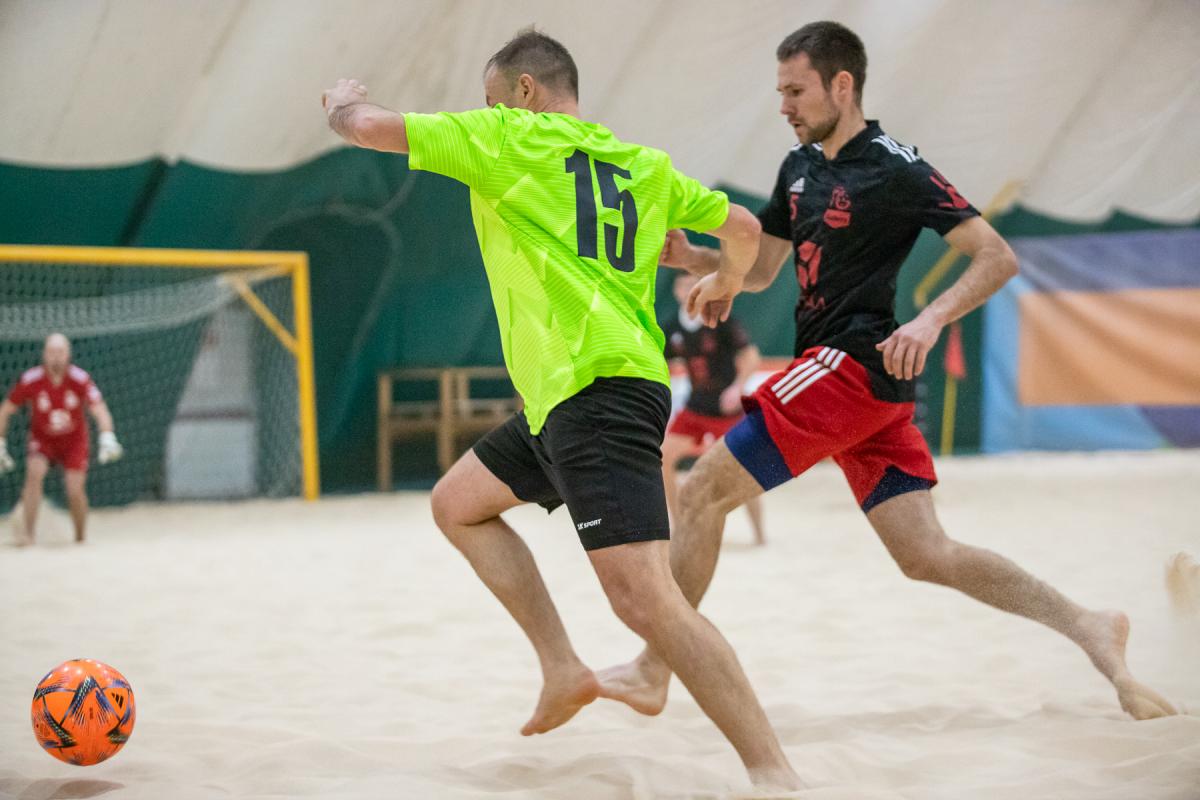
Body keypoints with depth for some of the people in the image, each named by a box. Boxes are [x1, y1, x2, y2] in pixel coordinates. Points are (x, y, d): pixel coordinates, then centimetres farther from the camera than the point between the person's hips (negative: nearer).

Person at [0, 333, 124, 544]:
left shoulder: (80, 379, -20)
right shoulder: (31, 380, -18)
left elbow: (99, 410, -28)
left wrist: (107, 438, -45)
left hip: (74, 441, 0)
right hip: (41, 439, 0)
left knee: (75, 491, -10)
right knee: (34, 472, -27)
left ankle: (81, 537, 16)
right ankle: (28, 533, -25)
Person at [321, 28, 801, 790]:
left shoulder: (510, 136, 0)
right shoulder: (643, 164, 18)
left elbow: (368, 126, 3)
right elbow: (743, 226, 23)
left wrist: (345, 97, 27)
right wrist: (724, 287, 44)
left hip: (598, 388, -9)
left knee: (644, 596, -17)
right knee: (458, 503, 22)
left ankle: (776, 773, -21)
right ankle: (564, 670, 16)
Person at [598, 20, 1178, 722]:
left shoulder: (896, 170, -10)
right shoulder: (800, 167, 15)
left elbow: (998, 258, -11)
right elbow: (760, 271, 21)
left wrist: (931, 320, -26)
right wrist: (689, 257, 3)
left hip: (853, 367, -9)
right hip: (844, 379, 9)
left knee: (703, 492, -8)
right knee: (928, 556, 6)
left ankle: (653, 673, -1)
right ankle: (1091, 630, 6)